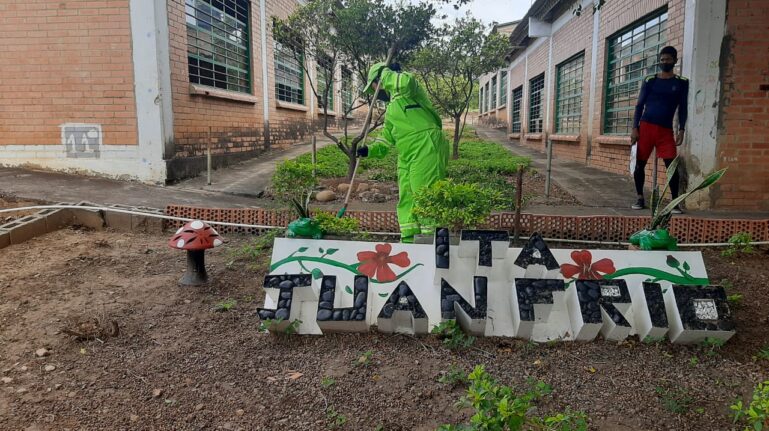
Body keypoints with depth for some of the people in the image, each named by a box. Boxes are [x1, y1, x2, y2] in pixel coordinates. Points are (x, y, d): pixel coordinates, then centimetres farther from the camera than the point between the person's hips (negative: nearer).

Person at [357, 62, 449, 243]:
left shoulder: (408, 91, 2)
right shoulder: (390, 111, 26)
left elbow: (406, 81, -24)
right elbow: (386, 140, 24)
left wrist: (387, 73, -6)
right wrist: (369, 150, 7)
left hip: (426, 151, -9)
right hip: (406, 157, 9)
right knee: (406, 199, 10)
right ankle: (409, 240, 17)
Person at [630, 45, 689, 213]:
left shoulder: (681, 82, 8)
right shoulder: (649, 80, 7)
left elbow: (682, 108, 7)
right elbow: (640, 105, 5)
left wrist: (681, 130, -4)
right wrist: (635, 128, -4)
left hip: (666, 130, 0)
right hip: (646, 126, 0)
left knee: (672, 165, -10)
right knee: (639, 164, 2)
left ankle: (675, 201, -3)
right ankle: (640, 198, 15)